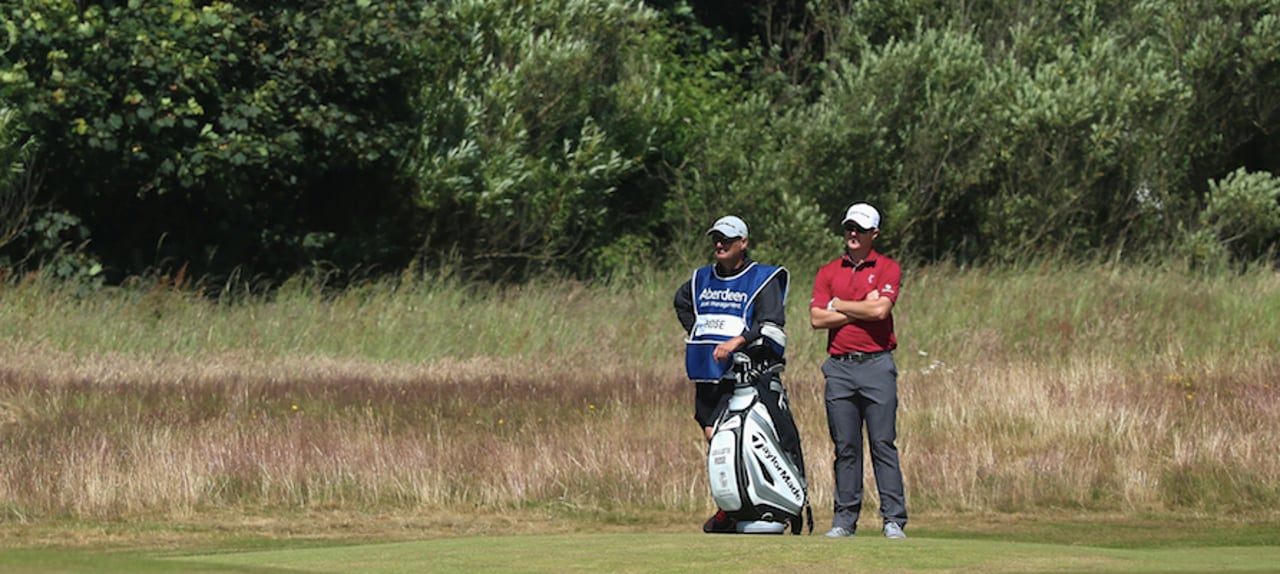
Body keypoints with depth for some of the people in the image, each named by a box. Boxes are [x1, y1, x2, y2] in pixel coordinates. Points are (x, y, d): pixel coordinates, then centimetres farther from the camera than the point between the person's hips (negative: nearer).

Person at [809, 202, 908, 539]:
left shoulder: (888, 269, 4)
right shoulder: (828, 272, 13)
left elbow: (880, 310, -11)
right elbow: (817, 318, 1)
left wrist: (839, 305, 0)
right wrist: (863, 308, -4)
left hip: (877, 364, -3)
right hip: (839, 367, 3)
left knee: (883, 444, -5)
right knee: (845, 447, 5)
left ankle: (894, 520, -5)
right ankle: (845, 519, 8)